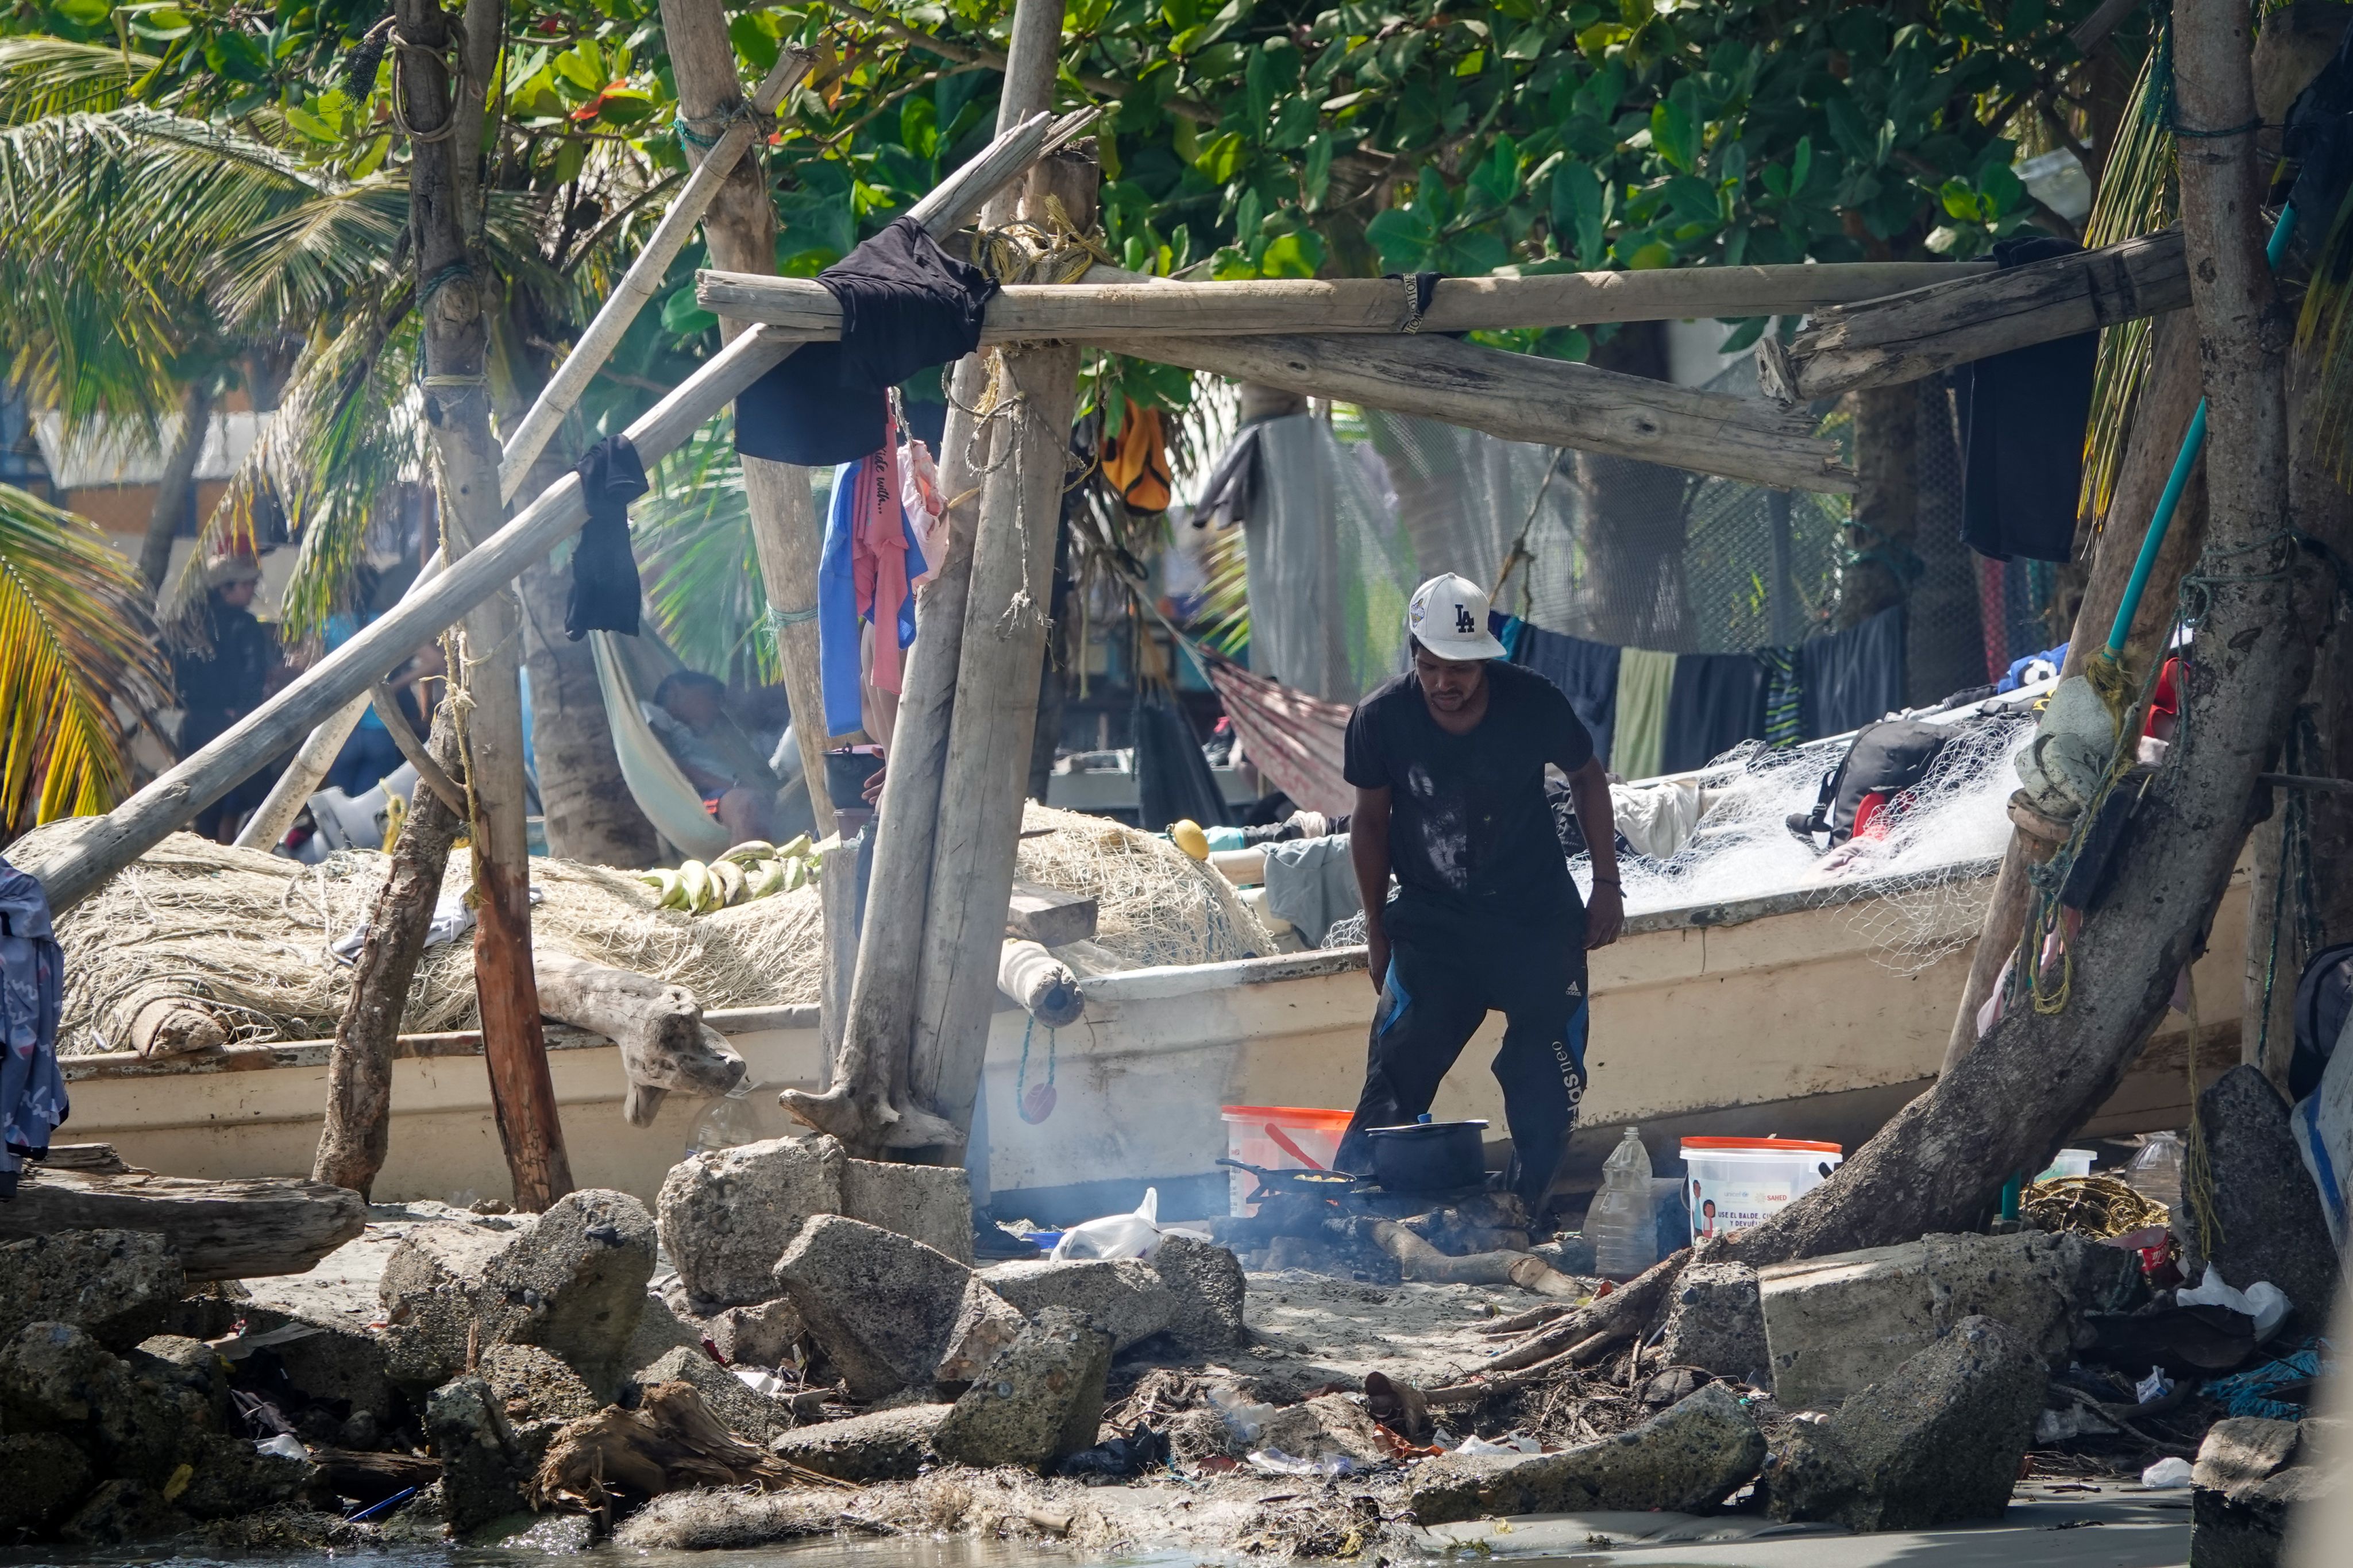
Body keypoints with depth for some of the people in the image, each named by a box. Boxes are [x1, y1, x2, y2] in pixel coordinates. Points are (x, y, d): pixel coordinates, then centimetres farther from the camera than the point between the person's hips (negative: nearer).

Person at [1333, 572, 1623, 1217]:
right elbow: (1371, 821, 3)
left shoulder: (1533, 703, -14)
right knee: (1397, 1077, -12)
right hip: (1433, 927, -1)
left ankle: (1525, 1212, 12)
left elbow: (1586, 779, 5)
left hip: (1538, 921, 1)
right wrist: (1378, 930, 7)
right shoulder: (1381, 719, -13)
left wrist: (1607, 885, 5)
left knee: (1549, 1090, -1)